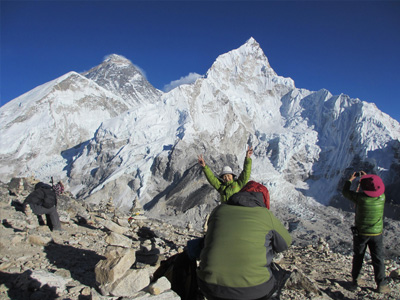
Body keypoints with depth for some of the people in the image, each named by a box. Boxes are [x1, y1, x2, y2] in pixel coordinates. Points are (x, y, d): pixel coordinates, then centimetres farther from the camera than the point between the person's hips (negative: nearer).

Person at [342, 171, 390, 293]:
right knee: (378, 259, 12)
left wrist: (350, 179, 10)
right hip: (377, 233, 1)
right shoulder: (382, 197, -12)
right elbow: (376, 188, 12)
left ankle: (356, 280, 27)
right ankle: (381, 284, 18)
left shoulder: (360, 197, -21)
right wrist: (367, 177, 17)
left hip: (360, 233, -1)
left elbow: (345, 192, -3)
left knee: (358, 257, 15)